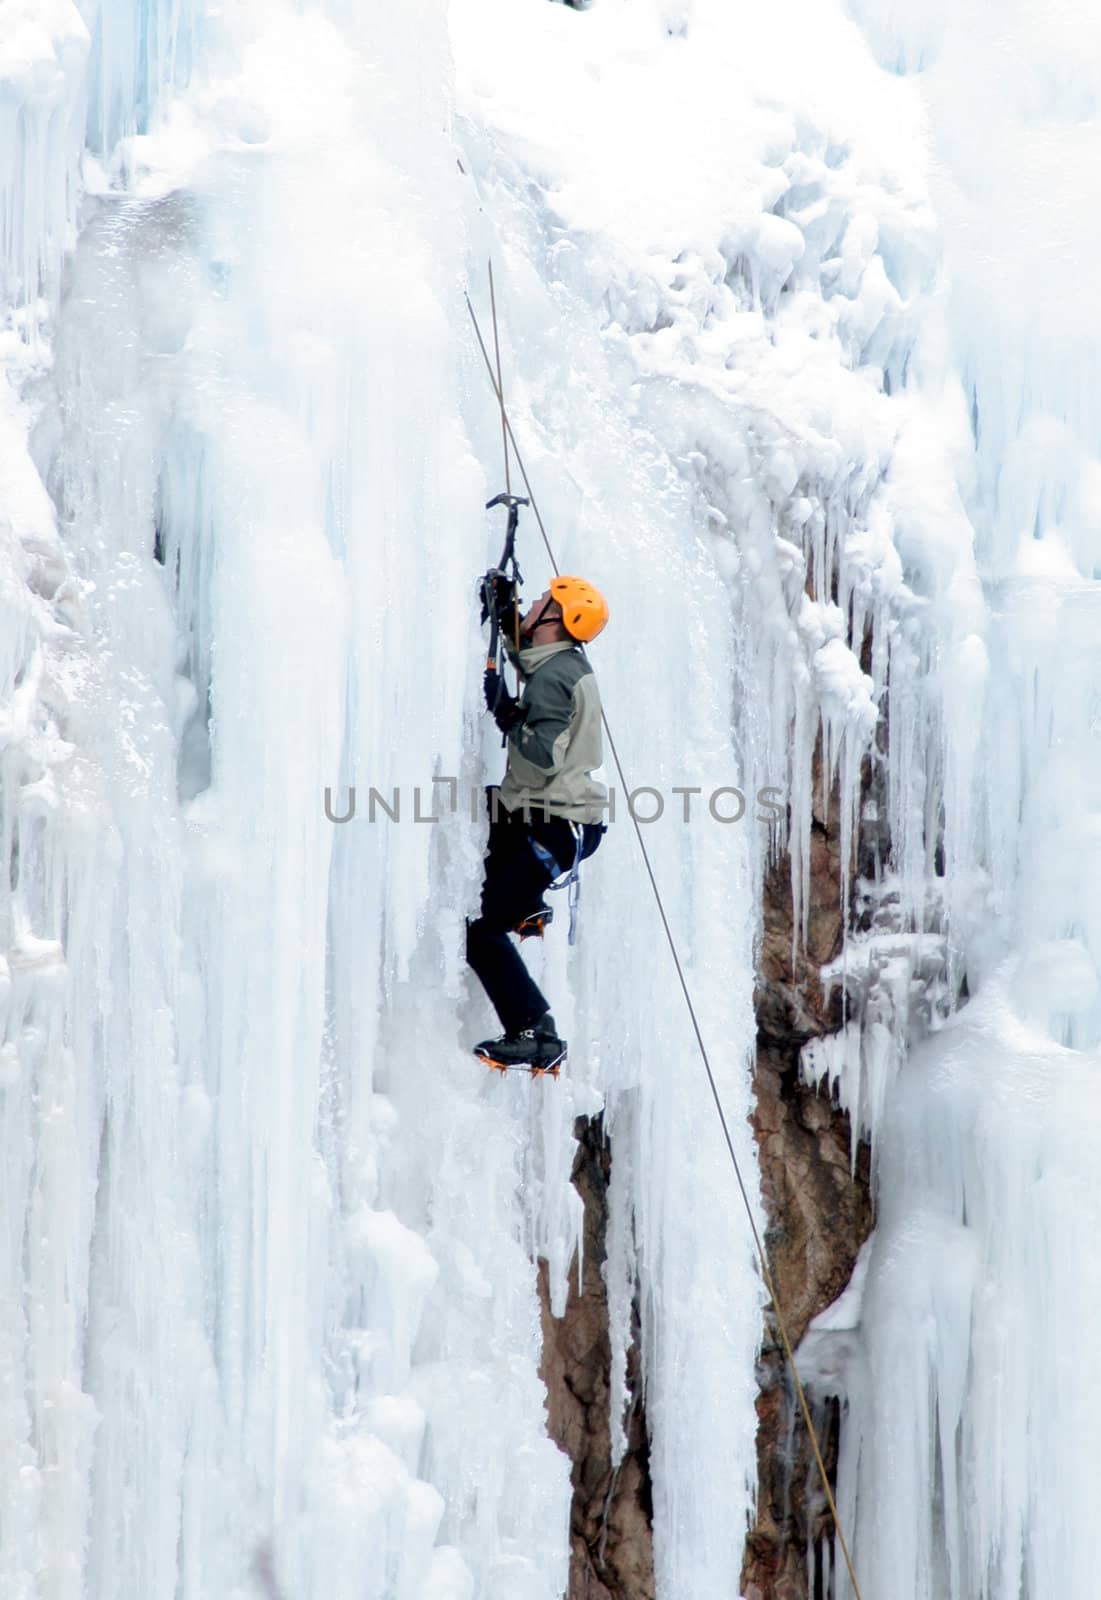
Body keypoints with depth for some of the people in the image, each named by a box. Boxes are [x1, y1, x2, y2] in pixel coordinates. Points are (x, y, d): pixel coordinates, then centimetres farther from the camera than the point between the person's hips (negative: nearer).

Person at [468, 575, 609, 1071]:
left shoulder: (553, 676, -20)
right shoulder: (568, 662, 10)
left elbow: (545, 756, -28)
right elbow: (525, 654, 33)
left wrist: (507, 715, -21)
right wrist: (504, 612, 22)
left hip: (550, 829, -10)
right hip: (560, 817, 10)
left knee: (481, 931, -10)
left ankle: (536, 1036, -12)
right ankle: (524, 906, 28)